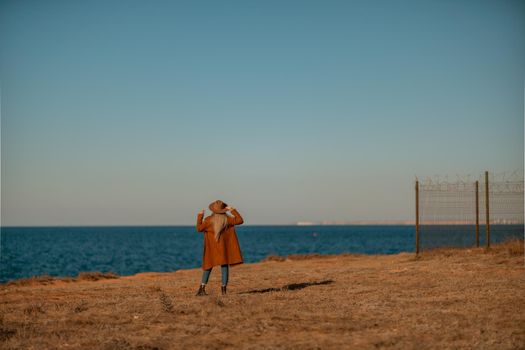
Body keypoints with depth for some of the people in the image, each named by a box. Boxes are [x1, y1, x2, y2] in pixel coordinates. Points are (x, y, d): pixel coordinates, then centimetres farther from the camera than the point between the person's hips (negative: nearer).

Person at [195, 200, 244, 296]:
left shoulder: (209, 220, -11)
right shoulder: (227, 219, -9)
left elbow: (199, 228, -4)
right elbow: (240, 220, -5)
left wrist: (200, 216, 4)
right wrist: (233, 210, -2)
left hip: (211, 248, 1)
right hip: (223, 248, 0)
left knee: (208, 266, 10)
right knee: (224, 266, 5)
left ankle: (202, 288, 3)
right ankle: (223, 289, -1)